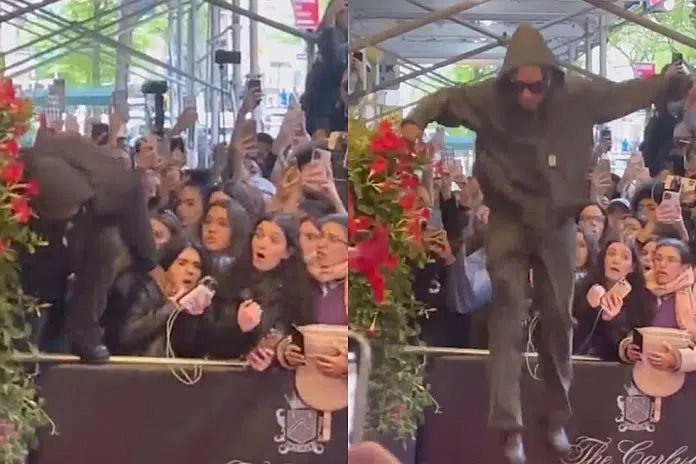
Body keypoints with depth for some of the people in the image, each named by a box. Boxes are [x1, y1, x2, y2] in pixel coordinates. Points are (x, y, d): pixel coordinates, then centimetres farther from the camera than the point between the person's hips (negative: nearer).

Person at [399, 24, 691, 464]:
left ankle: (558, 417, 27)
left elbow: (628, 92, 1)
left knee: (559, 319, 11)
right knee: (508, 317, -7)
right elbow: (444, 98, -2)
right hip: (509, 222, -2)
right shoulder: (487, 99, -15)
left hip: (558, 223, 2)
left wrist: (675, 80, -2)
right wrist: (416, 121, -20)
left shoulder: (578, 96, -12)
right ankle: (510, 425, -5)